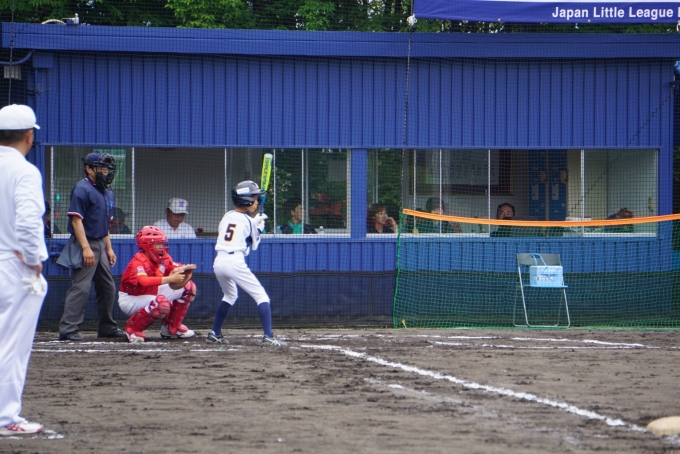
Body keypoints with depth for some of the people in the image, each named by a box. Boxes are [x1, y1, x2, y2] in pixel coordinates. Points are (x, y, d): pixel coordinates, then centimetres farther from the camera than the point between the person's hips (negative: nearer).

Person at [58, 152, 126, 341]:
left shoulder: (107, 193, 16)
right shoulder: (82, 189, -12)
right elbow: (76, 220, -18)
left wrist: (109, 248, 18)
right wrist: (86, 248, -24)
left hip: (100, 244, 9)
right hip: (86, 243, -9)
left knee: (107, 287, 14)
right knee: (81, 287, -14)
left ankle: (107, 327, 24)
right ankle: (68, 329, -16)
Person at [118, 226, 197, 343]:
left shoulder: (164, 258, -3)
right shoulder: (139, 261, -27)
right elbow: (143, 281, -45)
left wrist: (185, 270, -32)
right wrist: (170, 279, -49)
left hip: (152, 295, 9)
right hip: (130, 299, -9)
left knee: (189, 287, 4)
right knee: (162, 303, -39)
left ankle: (172, 328, 13)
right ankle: (133, 329, -15)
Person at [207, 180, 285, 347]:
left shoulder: (227, 217, 15)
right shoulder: (249, 221, -1)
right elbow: (254, 245, 10)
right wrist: (259, 227, 23)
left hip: (219, 262, 7)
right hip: (235, 262, -7)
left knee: (230, 295, 30)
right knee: (261, 296, -1)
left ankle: (215, 334, 28)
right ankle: (268, 336, -14)